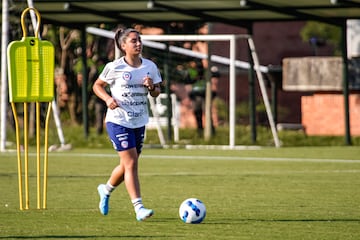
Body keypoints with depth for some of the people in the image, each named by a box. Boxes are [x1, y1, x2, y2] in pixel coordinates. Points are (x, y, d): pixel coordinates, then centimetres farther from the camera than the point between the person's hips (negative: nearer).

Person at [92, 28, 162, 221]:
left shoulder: (150, 67, 3)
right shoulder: (114, 67, -8)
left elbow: (156, 93, 11)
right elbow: (97, 85, 4)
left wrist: (152, 87, -12)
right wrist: (108, 99, -14)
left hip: (139, 122, 5)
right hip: (118, 120, -5)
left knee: (127, 165, 14)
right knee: (131, 162, -14)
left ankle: (106, 190, 43)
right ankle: (139, 208, -15)